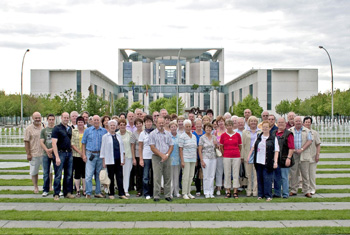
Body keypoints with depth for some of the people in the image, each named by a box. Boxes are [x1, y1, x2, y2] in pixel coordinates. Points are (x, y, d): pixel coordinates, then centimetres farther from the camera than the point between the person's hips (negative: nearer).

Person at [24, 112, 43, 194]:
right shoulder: (29, 129, 1)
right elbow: (26, 142, -2)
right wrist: (28, 154, -7)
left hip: (45, 153, 2)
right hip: (34, 154, -2)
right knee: (34, 172, 6)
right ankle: (35, 187, 19)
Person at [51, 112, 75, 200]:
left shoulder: (70, 128, 14)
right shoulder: (57, 128, -6)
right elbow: (54, 143, -12)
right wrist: (57, 157, -19)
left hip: (69, 153, 6)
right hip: (60, 153, -6)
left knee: (69, 175, 9)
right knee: (58, 175, -2)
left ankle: (67, 192, 18)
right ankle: (56, 194, 5)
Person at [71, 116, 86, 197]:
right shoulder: (73, 131, 4)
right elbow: (72, 143, -2)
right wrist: (79, 151, -12)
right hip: (76, 155, -1)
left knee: (85, 172, 4)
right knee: (77, 173, 2)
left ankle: (84, 190, 13)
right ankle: (78, 191, 9)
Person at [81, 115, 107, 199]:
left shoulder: (104, 131, 8)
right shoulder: (88, 130, 5)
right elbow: (83, 143, 6)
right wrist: (84, 155, -2)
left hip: (100, 155, 2)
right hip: (90, 154, -2)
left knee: (99, 175, 8)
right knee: (89, 175, -8)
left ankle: (98, 192, 17)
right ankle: (88, 193, -5)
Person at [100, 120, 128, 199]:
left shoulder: (118, 136, 13)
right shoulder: (105, 136, 2)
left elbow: (122, 147, 15)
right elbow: (103, 148, 0)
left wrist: (123, 159, 7)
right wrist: (103, 161, -4)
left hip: (118, 159, 3)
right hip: (110, 160, -3)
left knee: (120, 177, 2)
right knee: (111, 177, 2)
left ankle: (121, 194, 5)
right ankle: (111, 194, 11)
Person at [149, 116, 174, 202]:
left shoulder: (168, 134, 13)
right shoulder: (152, 134, 1)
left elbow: (171, 146, 10)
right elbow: (152, 147, -6)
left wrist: (167, 155, -6)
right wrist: (162, 155, -11)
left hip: (167, 158, 4)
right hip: (157, 157, -4)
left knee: (168, 177, 6)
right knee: (157, 178, -5)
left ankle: (168, 195, 13)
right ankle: (156, 196, 0)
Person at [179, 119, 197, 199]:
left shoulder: (194, 136, 13)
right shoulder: (182, 137, -6)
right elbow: (180, 149, -9)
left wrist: (196, 159, 13)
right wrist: (182, 161, -14)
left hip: (193, 159, 6)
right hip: (186, 159, -6)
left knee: (191, 176, 8)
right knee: (186, 176, -6)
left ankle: (188, 192, 16)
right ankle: (184, 193, 1)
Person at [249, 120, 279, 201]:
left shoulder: (273, 138, 0)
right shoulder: (258, 137, 13)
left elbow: (276, 151, -4)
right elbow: (253, 147, 20)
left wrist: (275, 162, -12)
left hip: (268, 163, -4)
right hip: (258, 161, 4)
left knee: (267, 178, -5)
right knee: (259, 178, 7)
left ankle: (268, 195, 3)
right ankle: (260, 194, 16)